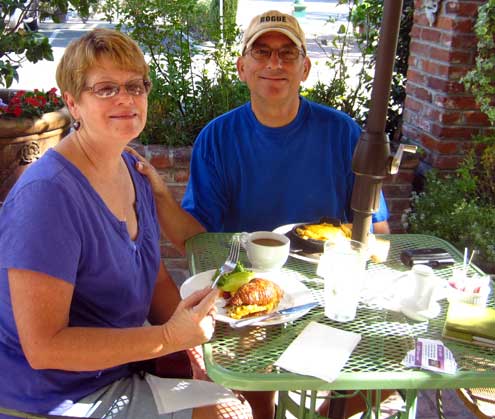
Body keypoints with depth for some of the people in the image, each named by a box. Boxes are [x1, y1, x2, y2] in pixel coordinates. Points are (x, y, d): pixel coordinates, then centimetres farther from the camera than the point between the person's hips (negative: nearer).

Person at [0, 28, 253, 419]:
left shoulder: (131, 169, 1)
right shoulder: (47, 192, -26)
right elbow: (43, 347, -26)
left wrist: (193, 336, -9)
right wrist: (171, 337, -28)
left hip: (125, 356, 8)